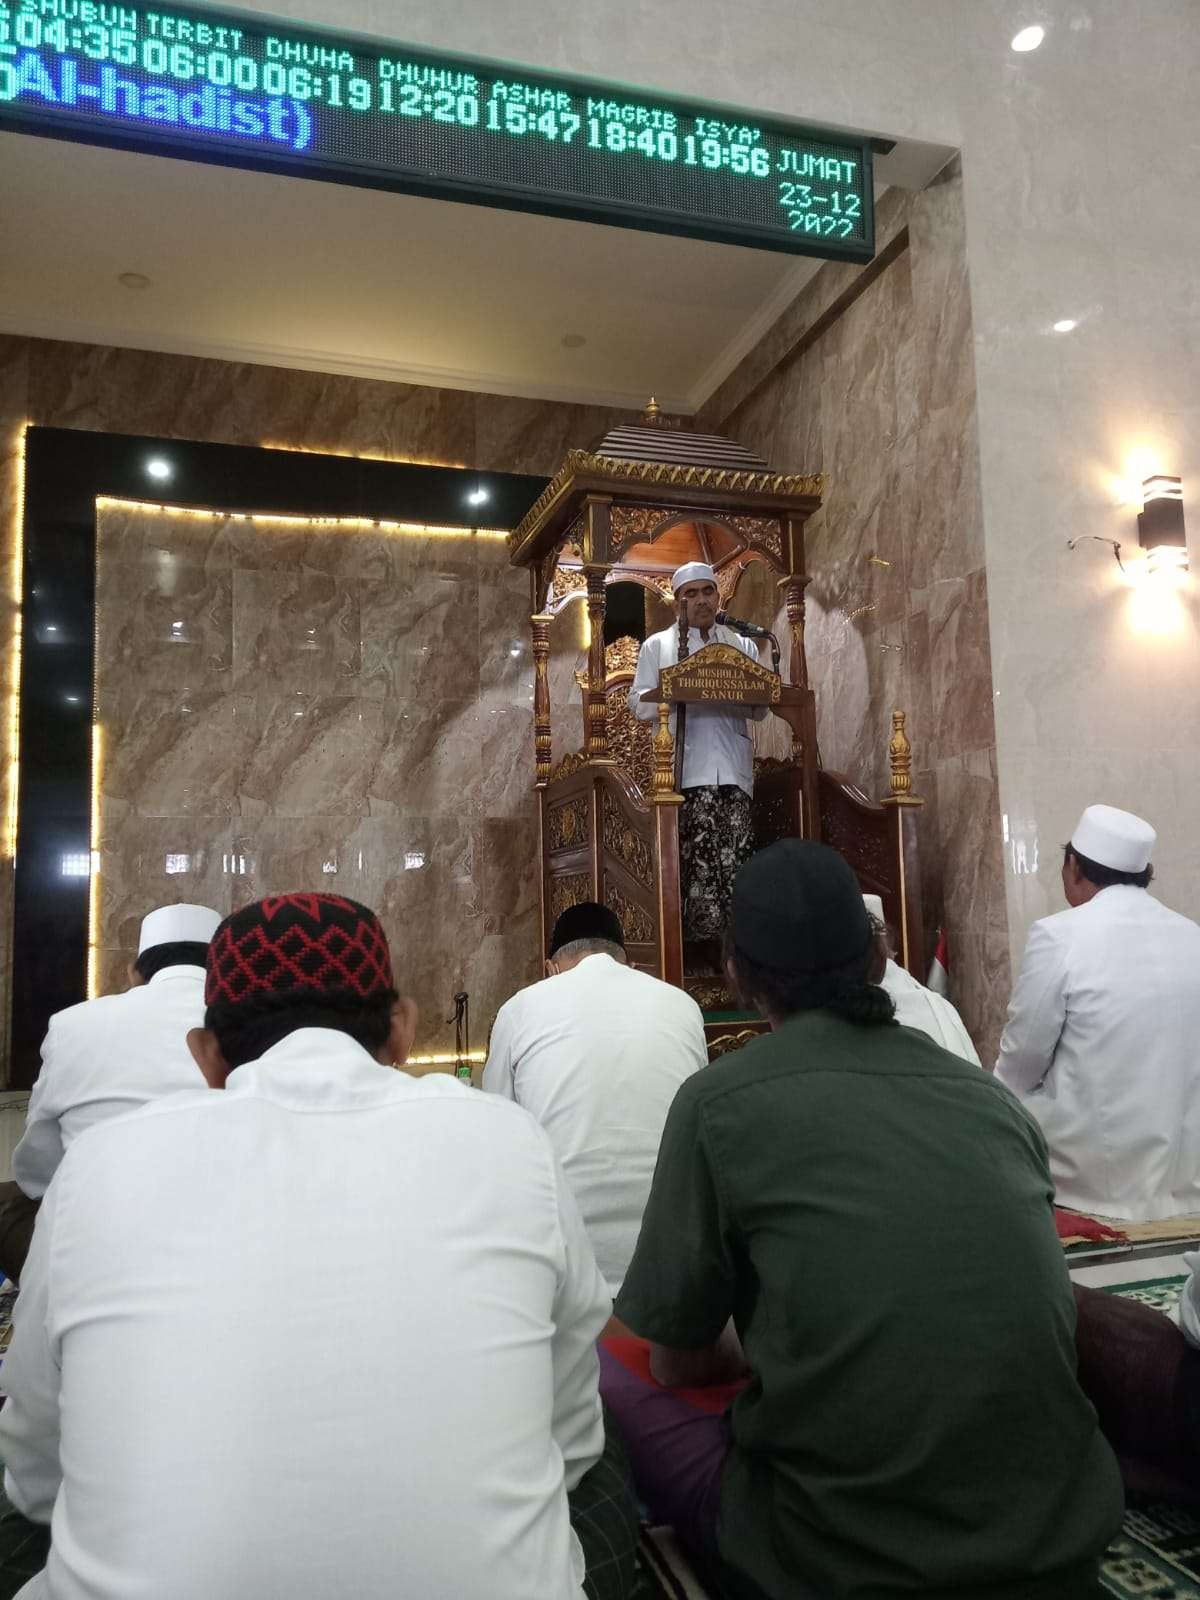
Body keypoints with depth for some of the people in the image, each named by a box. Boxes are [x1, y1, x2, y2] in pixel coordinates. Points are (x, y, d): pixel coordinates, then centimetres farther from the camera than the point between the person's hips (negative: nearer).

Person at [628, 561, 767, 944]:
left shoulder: (743, 645, 21)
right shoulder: (657, 645, 16)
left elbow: (759, 709, 14)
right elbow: (639, 703, 6)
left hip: (733, 769, 2)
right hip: (686, 770, -2)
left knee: (735, 858, -6)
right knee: (696, 858, -9)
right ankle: (696, 940, -2)